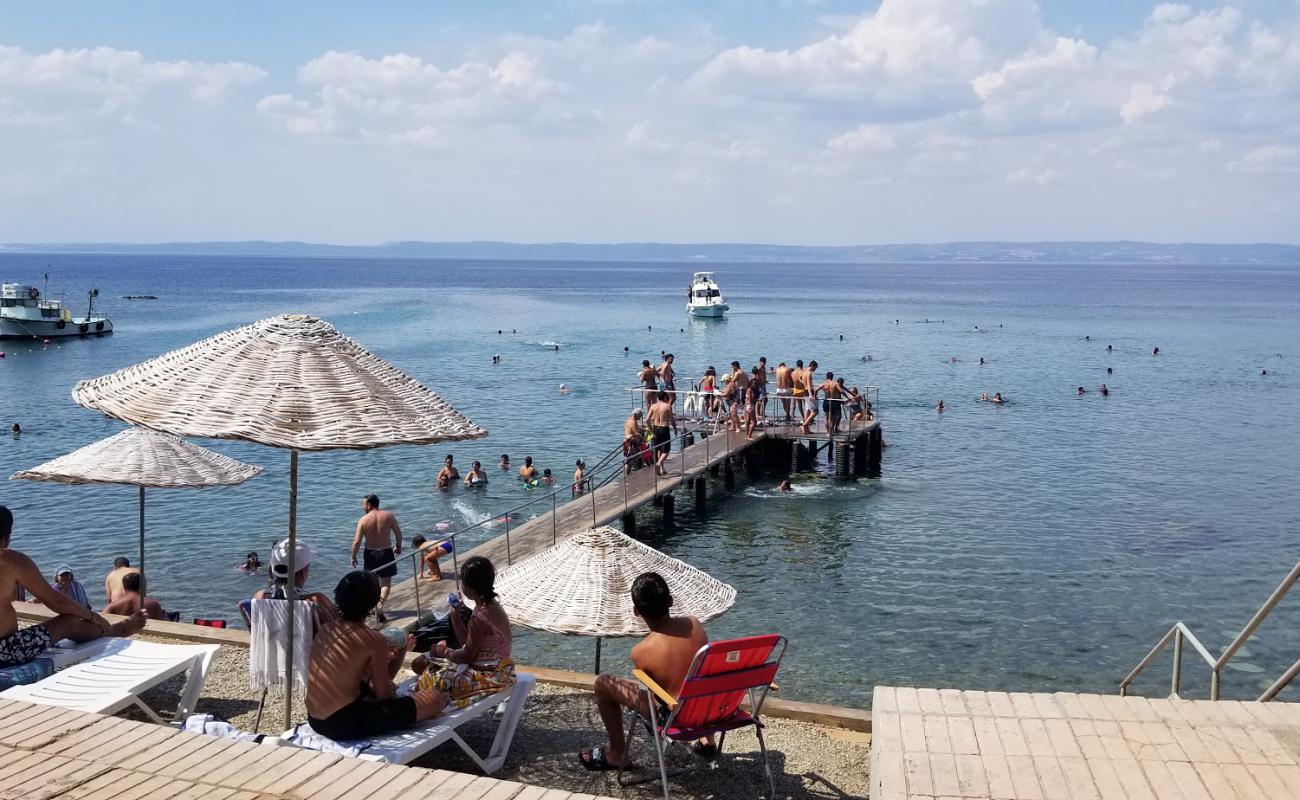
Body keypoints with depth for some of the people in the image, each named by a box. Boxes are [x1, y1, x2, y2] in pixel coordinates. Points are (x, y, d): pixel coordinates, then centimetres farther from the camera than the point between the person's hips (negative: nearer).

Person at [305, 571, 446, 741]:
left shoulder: (325, 631, 10)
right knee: (437, 699, -8)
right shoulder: (373, 640, -12)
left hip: (315, 720, 9)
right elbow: (384, 695, -6)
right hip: (345, 724, -9)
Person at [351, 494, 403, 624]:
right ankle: (380, 605, -15)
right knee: (386, 582, 8)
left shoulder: (363, 520, -11)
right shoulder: (389, 516, -7)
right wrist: (398, 546, 17)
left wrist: (353, 557, 1)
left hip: (370, 554, 0)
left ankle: (376, 608, 29)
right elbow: (398, 533, 0)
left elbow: (357, 541, -11)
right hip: (386, 553, 0)